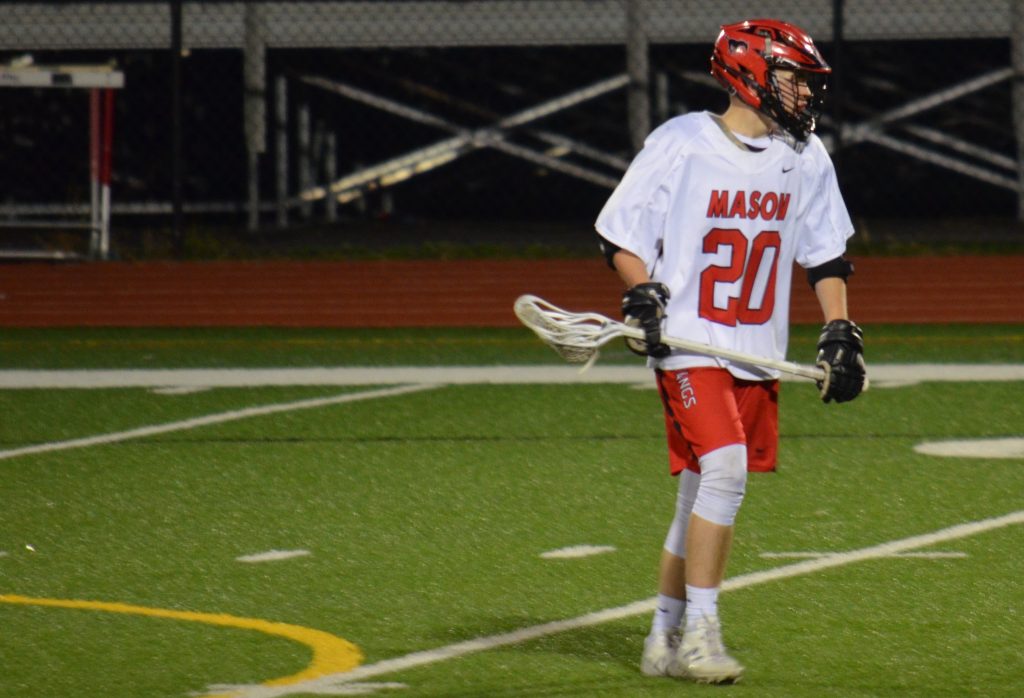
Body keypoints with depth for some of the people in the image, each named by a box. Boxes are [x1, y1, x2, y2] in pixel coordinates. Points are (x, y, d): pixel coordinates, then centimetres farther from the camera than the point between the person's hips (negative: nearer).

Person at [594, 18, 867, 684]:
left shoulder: (807, 157, 8)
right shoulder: (682, 143, -7)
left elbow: (826, 253, 17)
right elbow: (621, 233, -2)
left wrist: (840, 332, 8)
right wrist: (641, 296, -17)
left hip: (760, 353, 6)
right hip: (689, 343, -6)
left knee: (703, 494, 9)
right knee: (723, 467, -21)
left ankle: (665, 639, 20)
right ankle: (698, 634, -14)